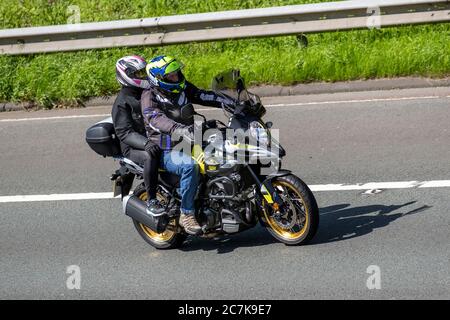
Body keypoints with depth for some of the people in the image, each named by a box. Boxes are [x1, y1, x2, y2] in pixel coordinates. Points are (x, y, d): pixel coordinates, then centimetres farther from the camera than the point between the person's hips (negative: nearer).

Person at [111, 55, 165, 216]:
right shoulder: (122, 102, -11)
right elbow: (124, 132, -20)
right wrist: (145, 144, -37)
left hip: (155, 140, 7)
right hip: (133, 148, -7)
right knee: (151, 156, -38)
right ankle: (151, 201, -30)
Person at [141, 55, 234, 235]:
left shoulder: (183, 88, 10)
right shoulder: (149, 96, -11)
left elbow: (205, 96, 7)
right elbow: (156, 119, -29)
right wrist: (179, 129, -47)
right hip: (166, 152, -7)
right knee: (190, 166, -37)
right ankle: (187, 214, -26)